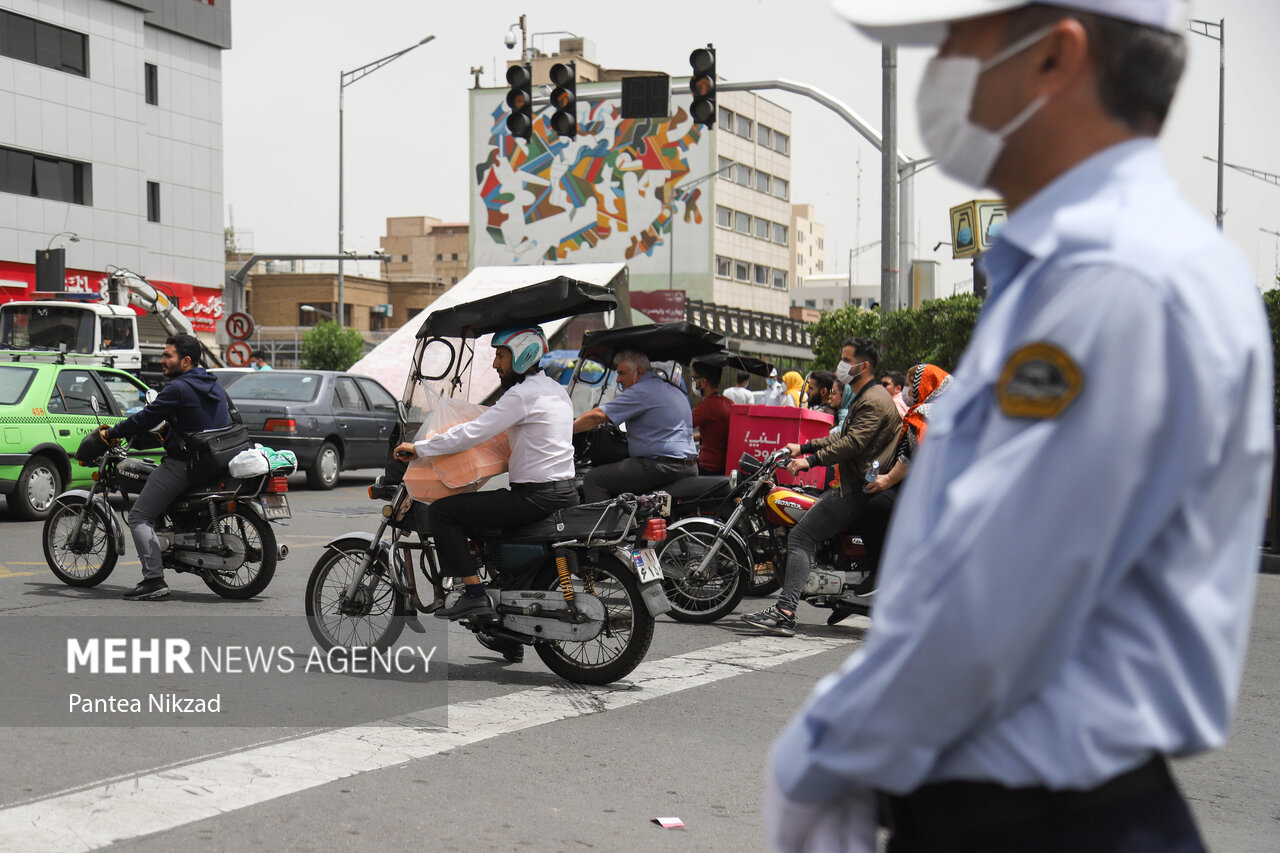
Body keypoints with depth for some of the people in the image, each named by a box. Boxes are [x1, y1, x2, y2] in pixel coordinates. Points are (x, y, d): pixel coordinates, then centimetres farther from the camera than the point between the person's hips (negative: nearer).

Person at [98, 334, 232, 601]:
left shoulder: (178, 388, -14)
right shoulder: (214, 386, 12)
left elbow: (146, 419, -14)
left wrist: (111, 434, 0)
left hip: (183, 464, -10)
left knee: (140, 516, -5)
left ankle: (154, 580, -15)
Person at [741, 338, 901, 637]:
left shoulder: (873, 401, -15)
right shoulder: (865, 398, 21)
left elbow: (852, 443, -26)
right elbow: (842, 437, 27)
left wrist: (811, 460, -28)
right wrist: (803, 448, 22)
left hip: (858, 490, -11)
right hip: (852, 486, 11)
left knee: (801, 536, -16)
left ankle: (785, 612, -25)